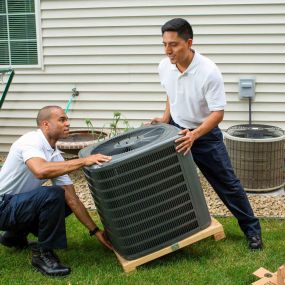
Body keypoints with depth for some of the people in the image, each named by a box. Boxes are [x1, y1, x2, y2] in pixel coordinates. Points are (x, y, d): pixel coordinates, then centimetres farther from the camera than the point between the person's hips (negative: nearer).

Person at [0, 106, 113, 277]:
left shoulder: (56, 156, 4)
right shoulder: (31, 141, -19)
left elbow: (72, 199, 4)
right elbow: (41, 171, -42)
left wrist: (96, 231, 1)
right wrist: (84, 161, -36)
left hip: (20, 203, 9)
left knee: (67, 201, 13)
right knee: (54, 195, -28)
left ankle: (16, 234, 19)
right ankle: (43, 253, -11)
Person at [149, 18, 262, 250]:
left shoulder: (209, 72, -27)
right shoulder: (164, 67, -8)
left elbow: (218, 113, -25)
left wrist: (194, 135, -37)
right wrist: (166, 118, 0)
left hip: (205, 135, -5)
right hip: (175, 131, 5)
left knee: (227, 183, 3)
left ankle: (252, 229, 18)